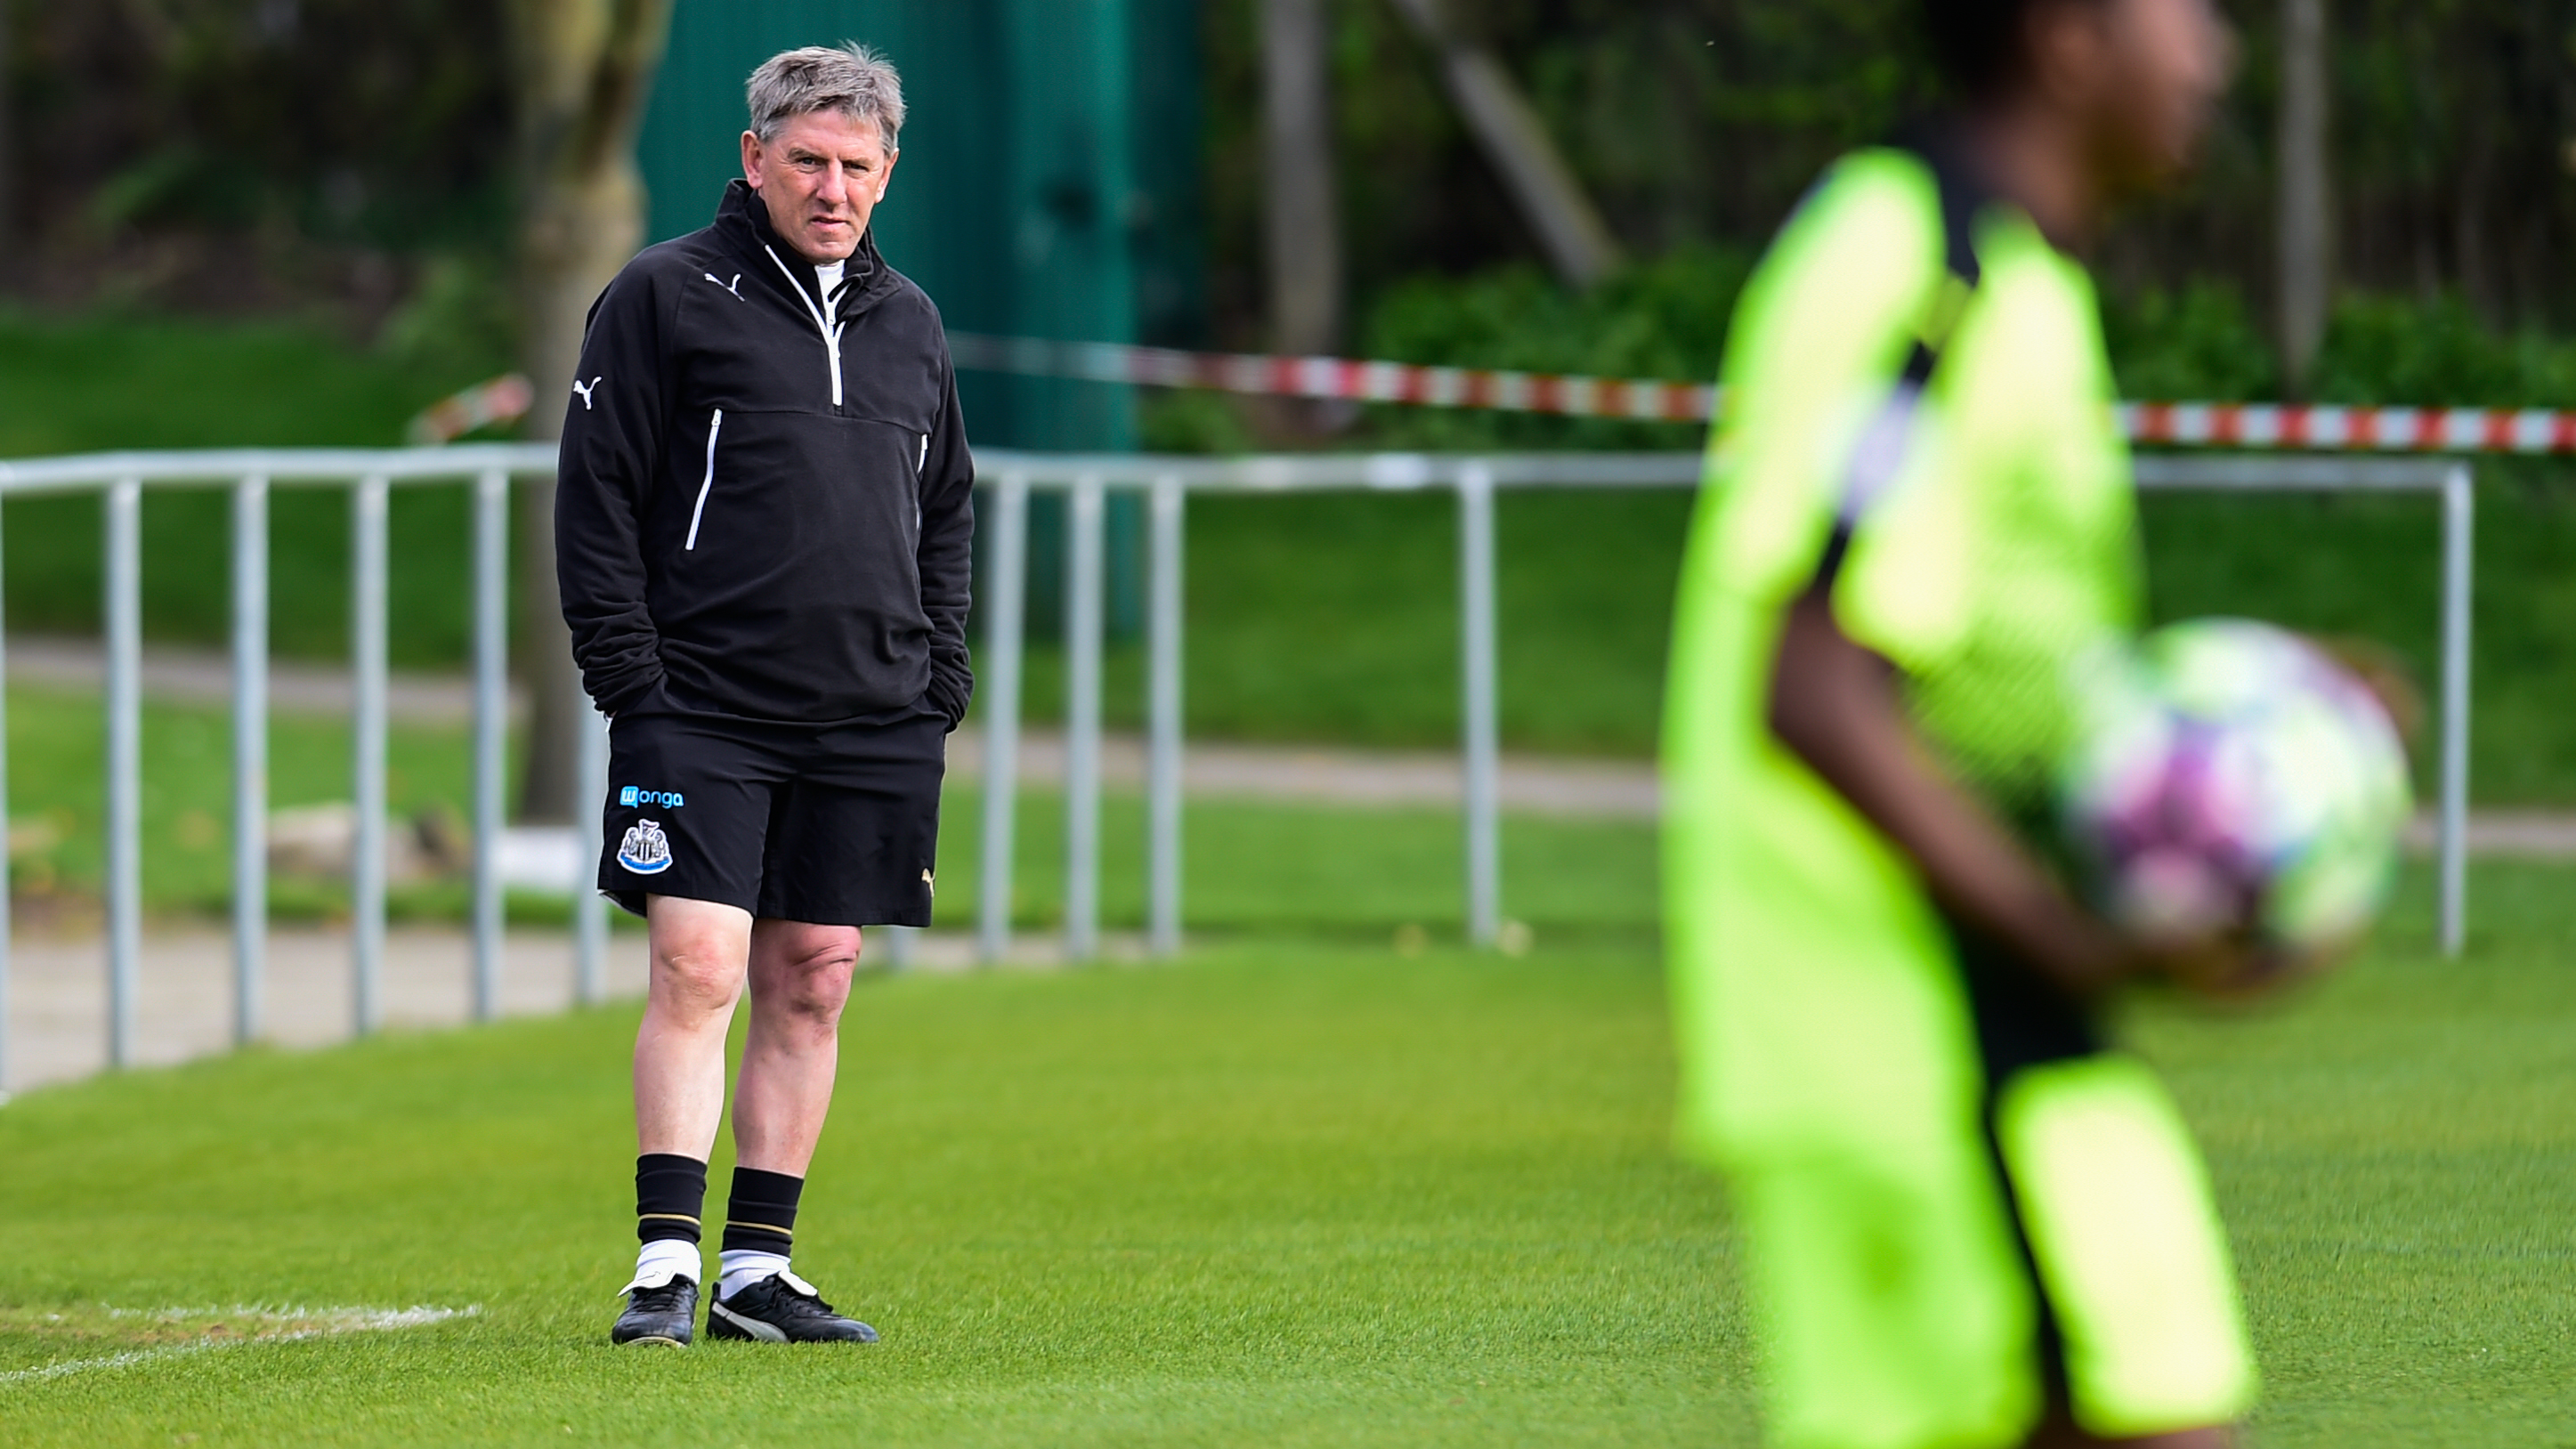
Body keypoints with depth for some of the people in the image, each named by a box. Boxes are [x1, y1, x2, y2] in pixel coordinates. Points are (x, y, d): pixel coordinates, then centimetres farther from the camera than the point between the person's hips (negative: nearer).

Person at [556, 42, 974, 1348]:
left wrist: (939, 682, 13)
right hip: (701, 709, -5)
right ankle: (666, 1266, -10)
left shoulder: (908, 323, 16)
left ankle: (758, 1272, 10)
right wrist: (629, 678, -10)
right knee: (699, 972, -12)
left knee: (811, 988, 5)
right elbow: (596, 494, -4)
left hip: (868, 725, 5)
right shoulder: (665, 297, -1)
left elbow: (945, 512, 24)